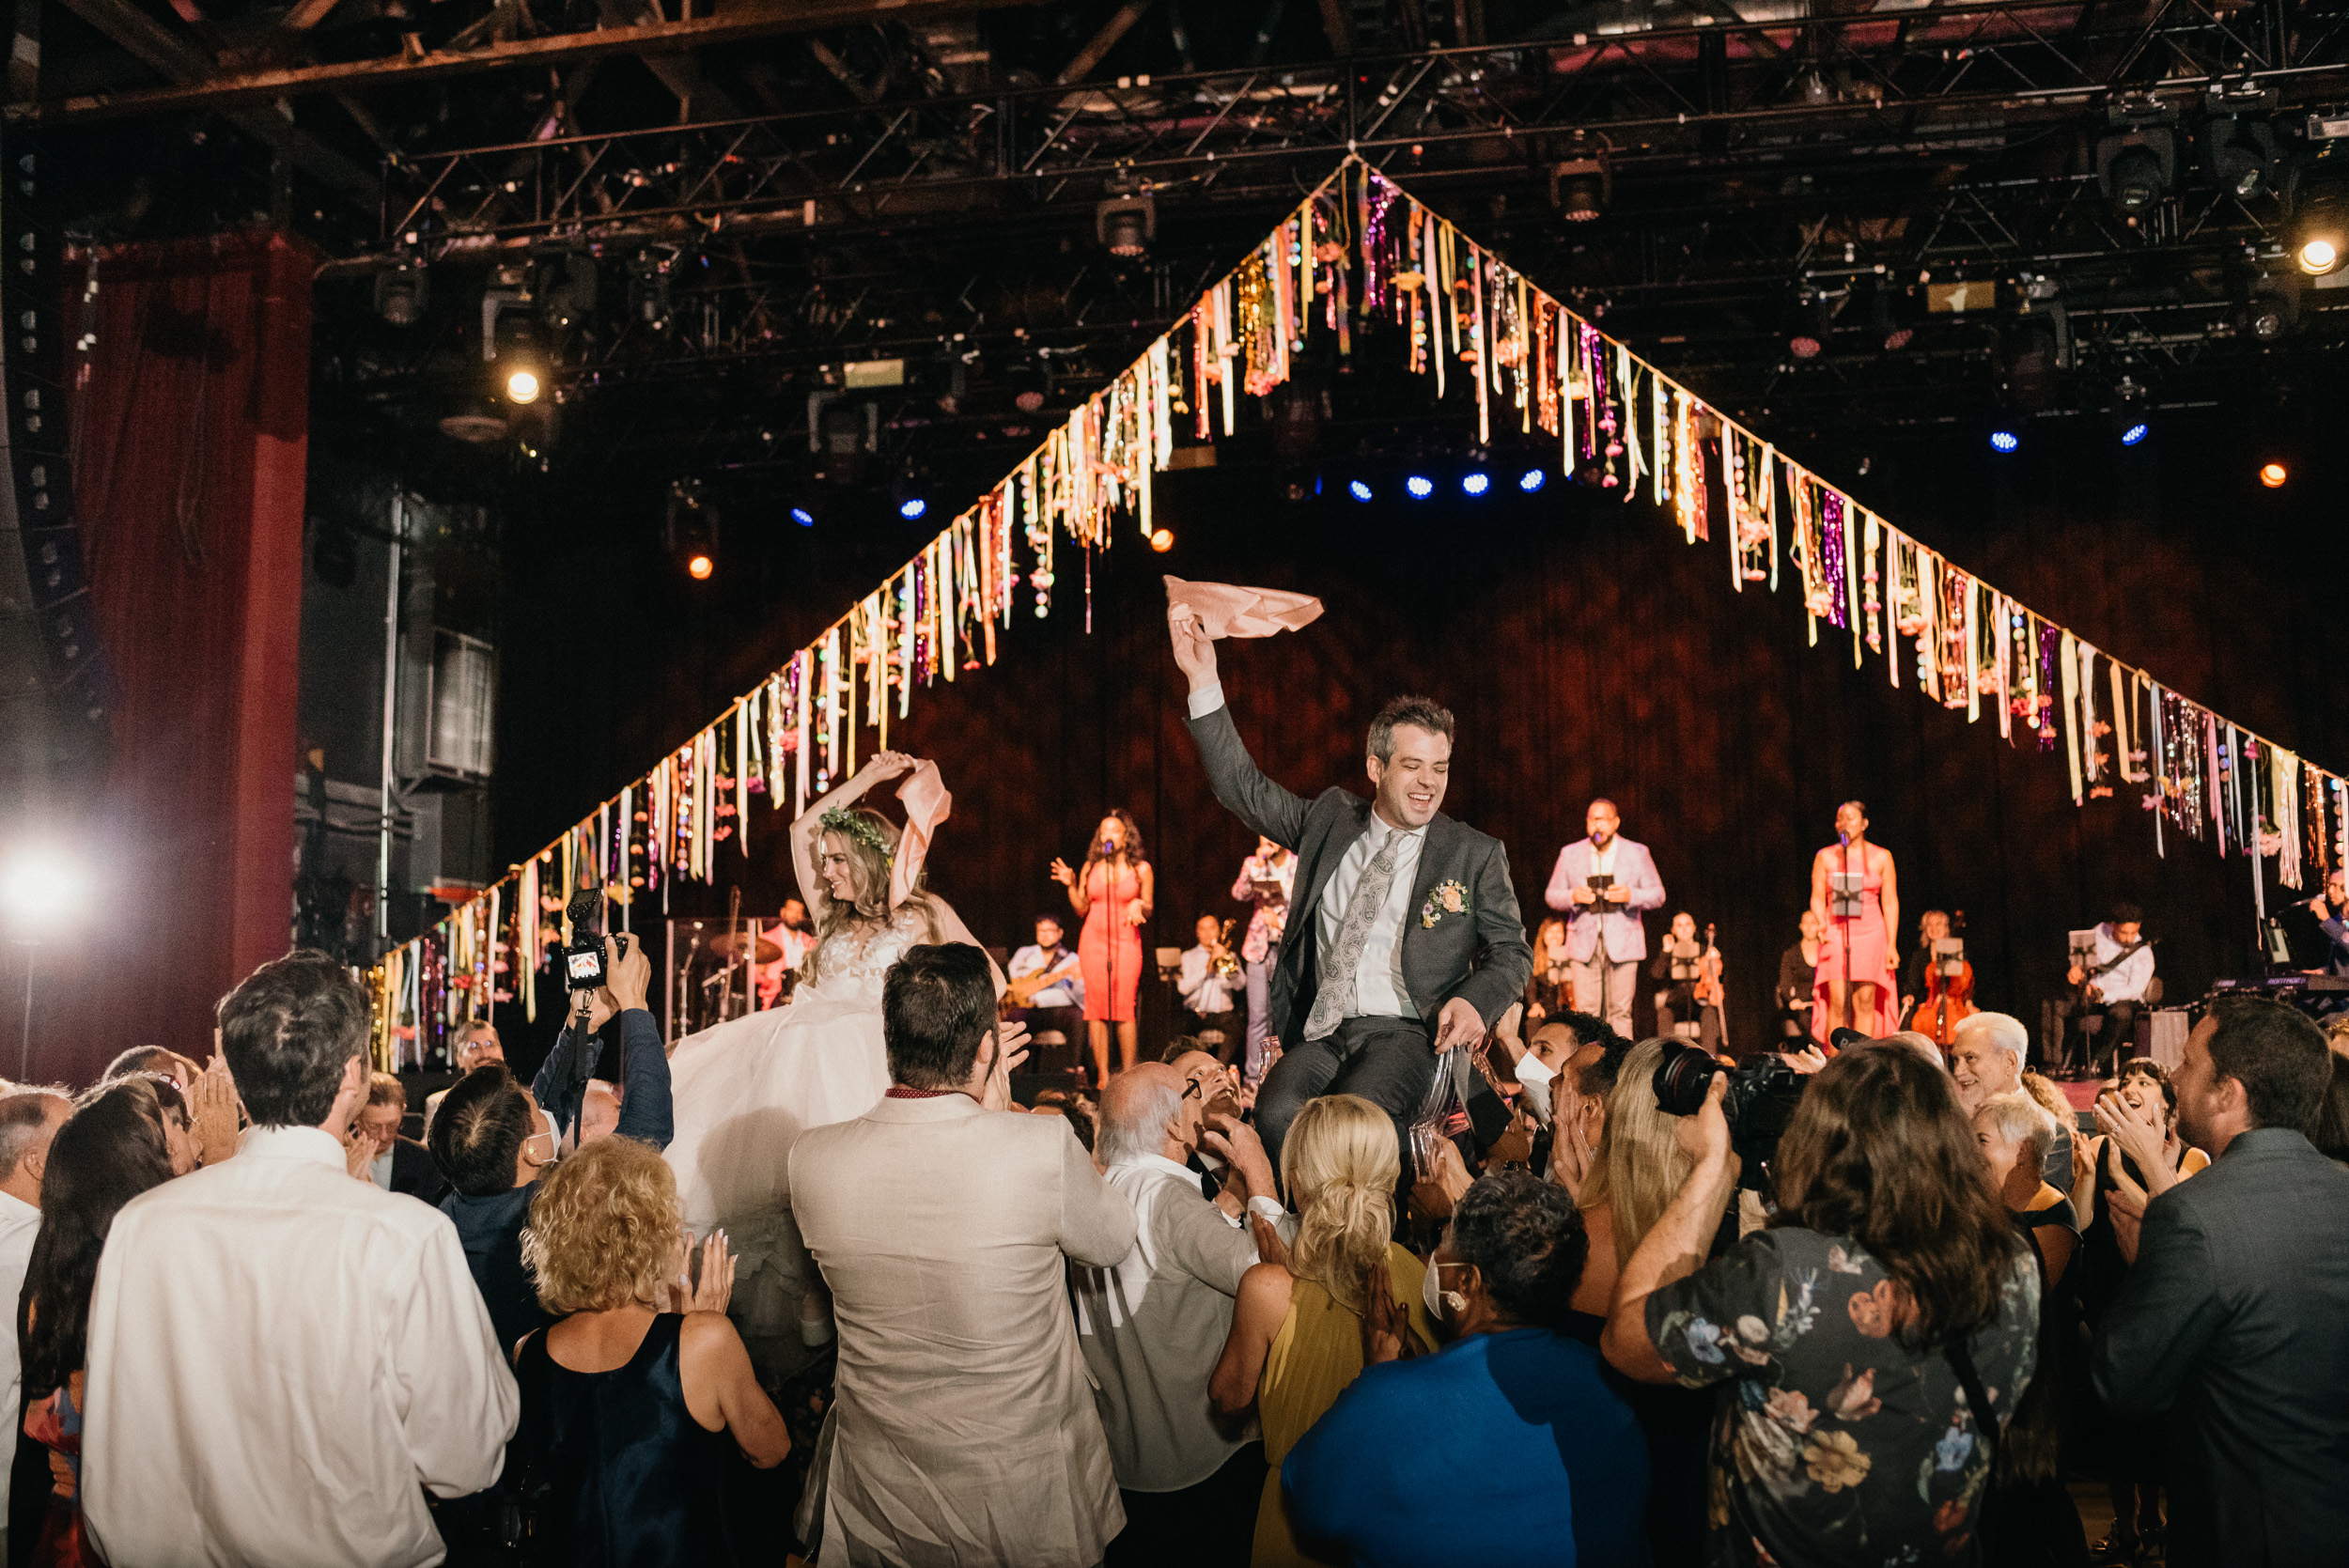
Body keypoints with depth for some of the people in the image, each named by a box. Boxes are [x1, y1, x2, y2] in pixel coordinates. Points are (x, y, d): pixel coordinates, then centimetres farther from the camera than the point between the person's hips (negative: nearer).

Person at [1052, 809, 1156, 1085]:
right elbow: (1081, 909, 10)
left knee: (1124, 1009, -10)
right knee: (1096, 1009, -2)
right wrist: (1071, 885, -4)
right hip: (1093, 941, 2)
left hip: (1126, 941, -2)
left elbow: (1148, 911, 6)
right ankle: (1102, 1077, 2)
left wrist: (1139, 907, -16)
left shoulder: (1141, 869, 3)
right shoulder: (1090, 867, 9)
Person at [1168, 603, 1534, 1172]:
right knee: (1277, 1114, -29)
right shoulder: (1330, 819, 14)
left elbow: (1512, 952, 11)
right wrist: (1203, 681, 6)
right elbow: (1242, 787, 13)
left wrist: (1475, 998, -12)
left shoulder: (1476, 854, 7)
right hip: (1322, 1034, 3)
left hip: (1407, 1034, -2)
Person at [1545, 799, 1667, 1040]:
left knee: (1620, 1012, -1)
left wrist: (1631, 895, -14)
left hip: (1622, 945, -1)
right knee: (1585, 1012, -5)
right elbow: (1552, 895, 11)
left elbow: (1658, 895, 7)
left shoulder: (1637, 853, 7)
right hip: (1584, 944, 1)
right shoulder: (1570, 854, 10)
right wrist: (1573, 897, -12)